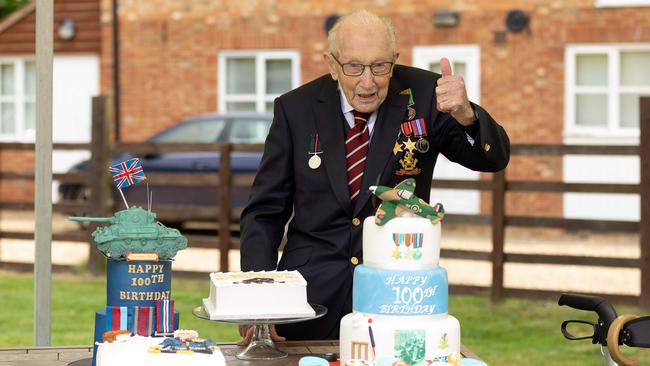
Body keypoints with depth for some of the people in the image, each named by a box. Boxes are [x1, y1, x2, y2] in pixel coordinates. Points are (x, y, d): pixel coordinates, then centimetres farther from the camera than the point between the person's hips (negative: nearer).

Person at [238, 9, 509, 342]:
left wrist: (465, 115, -29)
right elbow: (264, 212, 4)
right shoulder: (296, 109, 0)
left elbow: (494, 158, -6)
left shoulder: (422, 95, -2)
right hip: (313, 293, 0)